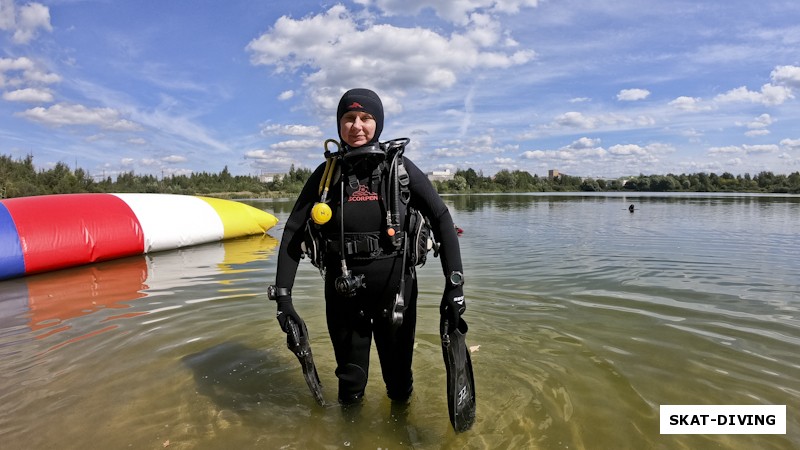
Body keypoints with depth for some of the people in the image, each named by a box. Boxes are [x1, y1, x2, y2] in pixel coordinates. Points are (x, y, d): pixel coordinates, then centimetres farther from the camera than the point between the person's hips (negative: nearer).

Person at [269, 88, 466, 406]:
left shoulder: (398, 167, -4)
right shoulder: (327, 174, 0)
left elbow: (441, 219, -7)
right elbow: (293, 233, 2)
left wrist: (454, 285, -16)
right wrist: (282, 295, -4)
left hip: (395, 287, -1)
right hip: (343, 292, 1)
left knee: (399, 376, 15)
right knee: (350, 379, 15)